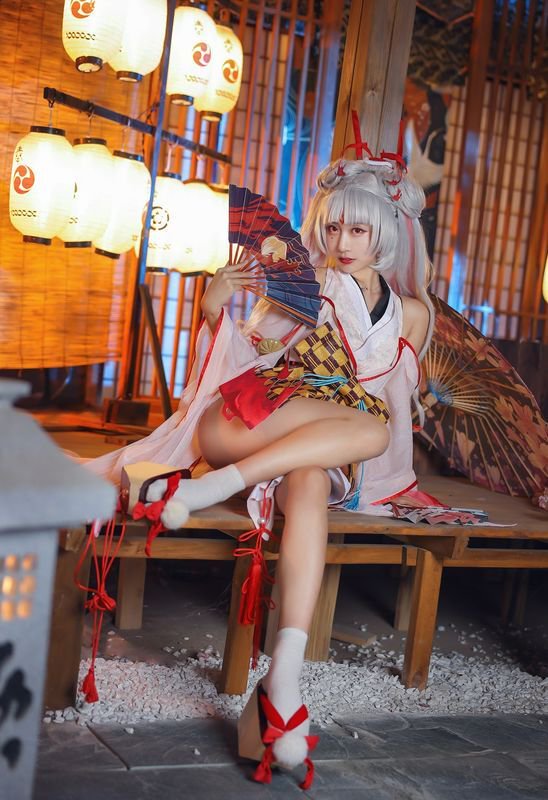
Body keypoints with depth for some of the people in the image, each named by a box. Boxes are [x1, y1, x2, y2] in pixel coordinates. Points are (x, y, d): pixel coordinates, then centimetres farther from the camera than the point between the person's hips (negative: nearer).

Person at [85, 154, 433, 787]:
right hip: (253, 422, -1)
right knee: (372, 428, -32)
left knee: (308, 486, -38)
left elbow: (398, 400, 20)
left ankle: (284, 671, -48)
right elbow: (248, 358, 13)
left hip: (328, 452, 1)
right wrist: (215, 308, -4)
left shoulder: (409, 312, 17)